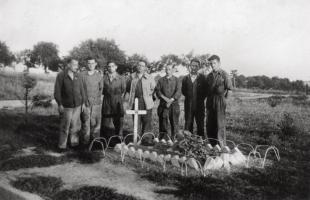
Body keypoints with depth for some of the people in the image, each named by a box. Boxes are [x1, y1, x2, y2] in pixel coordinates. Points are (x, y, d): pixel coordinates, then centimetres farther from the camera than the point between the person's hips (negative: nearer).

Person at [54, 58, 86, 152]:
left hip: (77, 105, 3)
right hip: (66, 106, -3)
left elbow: (82, 89, 10)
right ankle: (62, 146, 12)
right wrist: (59, 104, -10)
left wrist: (83, 102, 9)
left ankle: (74, 143, 23)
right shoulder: (61, 75, -5)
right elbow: (57, 91, -6)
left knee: (74, 125, 10)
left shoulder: (78, 76, 5)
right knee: (65, 126, 1)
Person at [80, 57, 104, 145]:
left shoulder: (99, 75, 7)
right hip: (85, 102, -1)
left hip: (96, 102, 1)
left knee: (95, 122, 2)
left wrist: (97, 97, 4)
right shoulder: (82, 75, 1)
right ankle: (85, 141, 10)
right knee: (85, 122, 0)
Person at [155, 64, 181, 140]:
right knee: (163, 123, -3)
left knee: (174, 123, -1)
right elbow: (158, 91, 2)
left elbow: (178, 92, -2)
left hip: (174, 105, 0)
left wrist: (171, 100, -14)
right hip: (163, 105, 1)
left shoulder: (176, 80, 8)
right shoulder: (161, 80, 12)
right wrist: (165, 98, -13)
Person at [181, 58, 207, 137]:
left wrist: (200, 99, -3)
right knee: (188, 126, 3)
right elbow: (183, 91, 12)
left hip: (199, 106, -2)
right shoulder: (185, 78, 9)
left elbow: (205, 92, 3)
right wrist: (189, 97, 3)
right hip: (188, 106, 2)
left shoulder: (202, 78, 3)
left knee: (200, 126, 3)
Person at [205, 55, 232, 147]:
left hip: (219, 101, -6)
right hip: (210, 102, 6)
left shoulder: (224, 74, -3)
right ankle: (212, 146, 18)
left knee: (220, 124, -5)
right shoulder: (209, 75, 14)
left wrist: (222, 96, -5)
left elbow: (229, 89, -4)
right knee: (210, 125, 7)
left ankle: (222, 147, 3)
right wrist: (208, 101, 11)